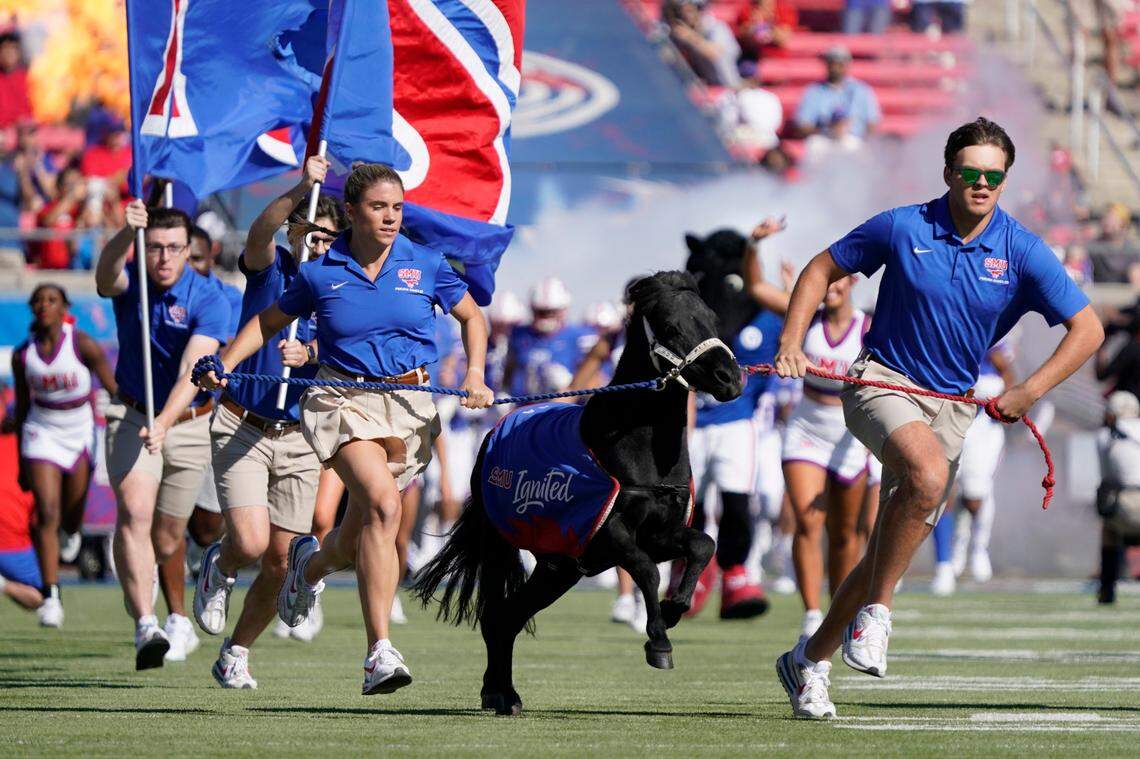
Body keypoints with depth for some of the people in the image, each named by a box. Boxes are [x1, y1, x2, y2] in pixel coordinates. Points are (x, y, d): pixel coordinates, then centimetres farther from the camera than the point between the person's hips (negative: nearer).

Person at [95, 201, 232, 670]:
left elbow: (192, 372, -26)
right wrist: (127, 234, -56)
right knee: (134, 513, -23)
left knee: (167, 538, 9)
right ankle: (145, 626, -32)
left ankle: (178, 621, 41)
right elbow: (107, 274, -35)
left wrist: (164, 422, -41)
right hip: (131, 417, 0)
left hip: (189, 423, 0)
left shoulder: (209, 301, -15)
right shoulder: (128, 283, -9)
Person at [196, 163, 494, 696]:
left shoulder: (426, 266, 2)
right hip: (342, 400, -3)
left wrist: (476, 375, 3)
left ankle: (312, 563, 46)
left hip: (408, 405, 3)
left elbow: (472, 317, 17)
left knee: (361, 533, 4)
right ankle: (379, 652, -27)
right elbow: (268, 322, 14)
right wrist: (224, 364, 0)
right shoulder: (320, 275, 0)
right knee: (383, 504, -27)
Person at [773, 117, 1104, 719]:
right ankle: (875, 610, -21)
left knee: (889, 552, 4)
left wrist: (1029, 391, -15)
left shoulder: (1022, 252, -5)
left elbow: (1087, 329, -4)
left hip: (952, 406, 3)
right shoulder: (902, 228, -6)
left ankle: (809, 661, 21)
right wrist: (791, 344, -6)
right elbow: (821, 270, 6)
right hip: (882, 382, -3)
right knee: (928, 473, -35)